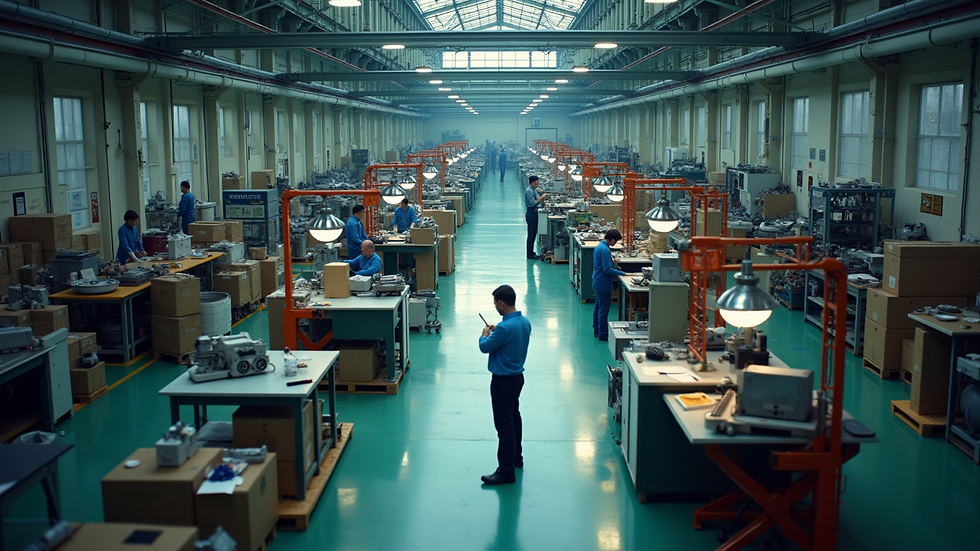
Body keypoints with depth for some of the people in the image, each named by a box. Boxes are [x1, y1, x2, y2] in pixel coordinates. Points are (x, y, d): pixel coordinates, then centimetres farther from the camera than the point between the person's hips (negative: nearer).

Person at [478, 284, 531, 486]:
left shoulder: (505, 327, -27)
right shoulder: (525, 322, 1)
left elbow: (485, 347, -16)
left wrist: (485, 335, 3)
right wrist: (496, 332, 11)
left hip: (503, 381, -10)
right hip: (517, 376, 10)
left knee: (504, 425, -4)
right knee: (514, 418, 23)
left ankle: (506, 472, 1)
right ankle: (516, 457, 38)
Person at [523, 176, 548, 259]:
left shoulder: (534, 190, 13)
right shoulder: (529, 191, -17)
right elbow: (533, 203, -23)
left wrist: (543, 198, 3)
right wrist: (542, 197, -18)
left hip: (534, 213, 10)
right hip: (531, 214, -10)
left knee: (534, 234, 14)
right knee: (531, 234, -4)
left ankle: (531, 252, 22)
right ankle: (530, 254, 1)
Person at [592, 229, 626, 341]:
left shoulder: (599, 246, 8)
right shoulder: (605, 250, -23)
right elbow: (607, 269, -23)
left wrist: (611, 260, 13)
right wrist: (622, 273, -19)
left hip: (598, 282, 10)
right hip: (603, 283, -10)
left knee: (598, 307, 18)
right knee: (603, 309, -2)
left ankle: (596, 330, 28)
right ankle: (603, 334, 4)